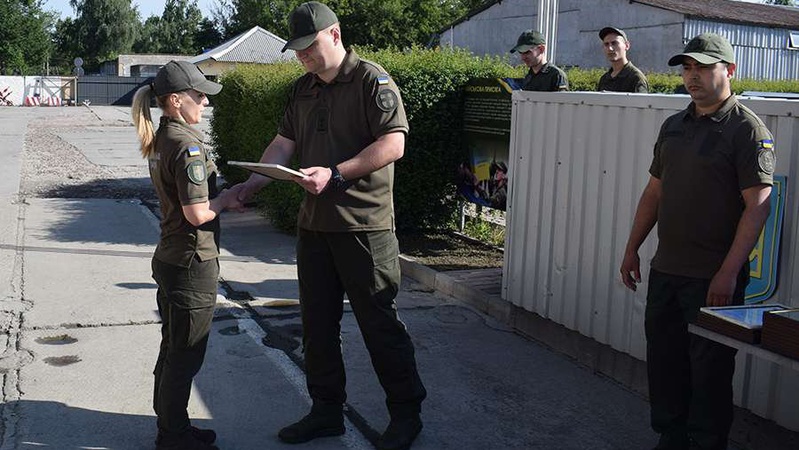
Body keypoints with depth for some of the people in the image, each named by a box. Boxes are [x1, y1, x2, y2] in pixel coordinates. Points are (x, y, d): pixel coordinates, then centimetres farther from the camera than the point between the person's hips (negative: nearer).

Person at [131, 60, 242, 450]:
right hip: (192, 262, -9)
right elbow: (198, 213, -24)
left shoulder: (159, 140, 8)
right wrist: (226, 199, -7)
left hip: (169, 258, 9)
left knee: (173, 348, 19)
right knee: (186, 355, 4)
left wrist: (220, 196, 7)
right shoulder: (188, 144, -21)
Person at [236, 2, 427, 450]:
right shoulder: (303, 89, 14)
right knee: (317, 321, 12)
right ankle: (327, 410, 27)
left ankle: (406, 413, 17)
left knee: (379, 321, 1)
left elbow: (393, 145, -18)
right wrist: (259, 177, -5)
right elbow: (284, 142, 12)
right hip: (314, 223, 8)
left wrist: (336, 174, -22)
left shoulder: (372, 81, -10)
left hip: (363, 225, -7)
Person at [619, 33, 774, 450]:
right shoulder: (673, 126, 13)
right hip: (666, 270, 7)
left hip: (714, 276, -7)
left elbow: (758, 205, -15)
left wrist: (729, 272, -20)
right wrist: (632, 249, 15)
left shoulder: (746, 129, -9)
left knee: (709, 369, 2)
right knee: (663, 361, 14)